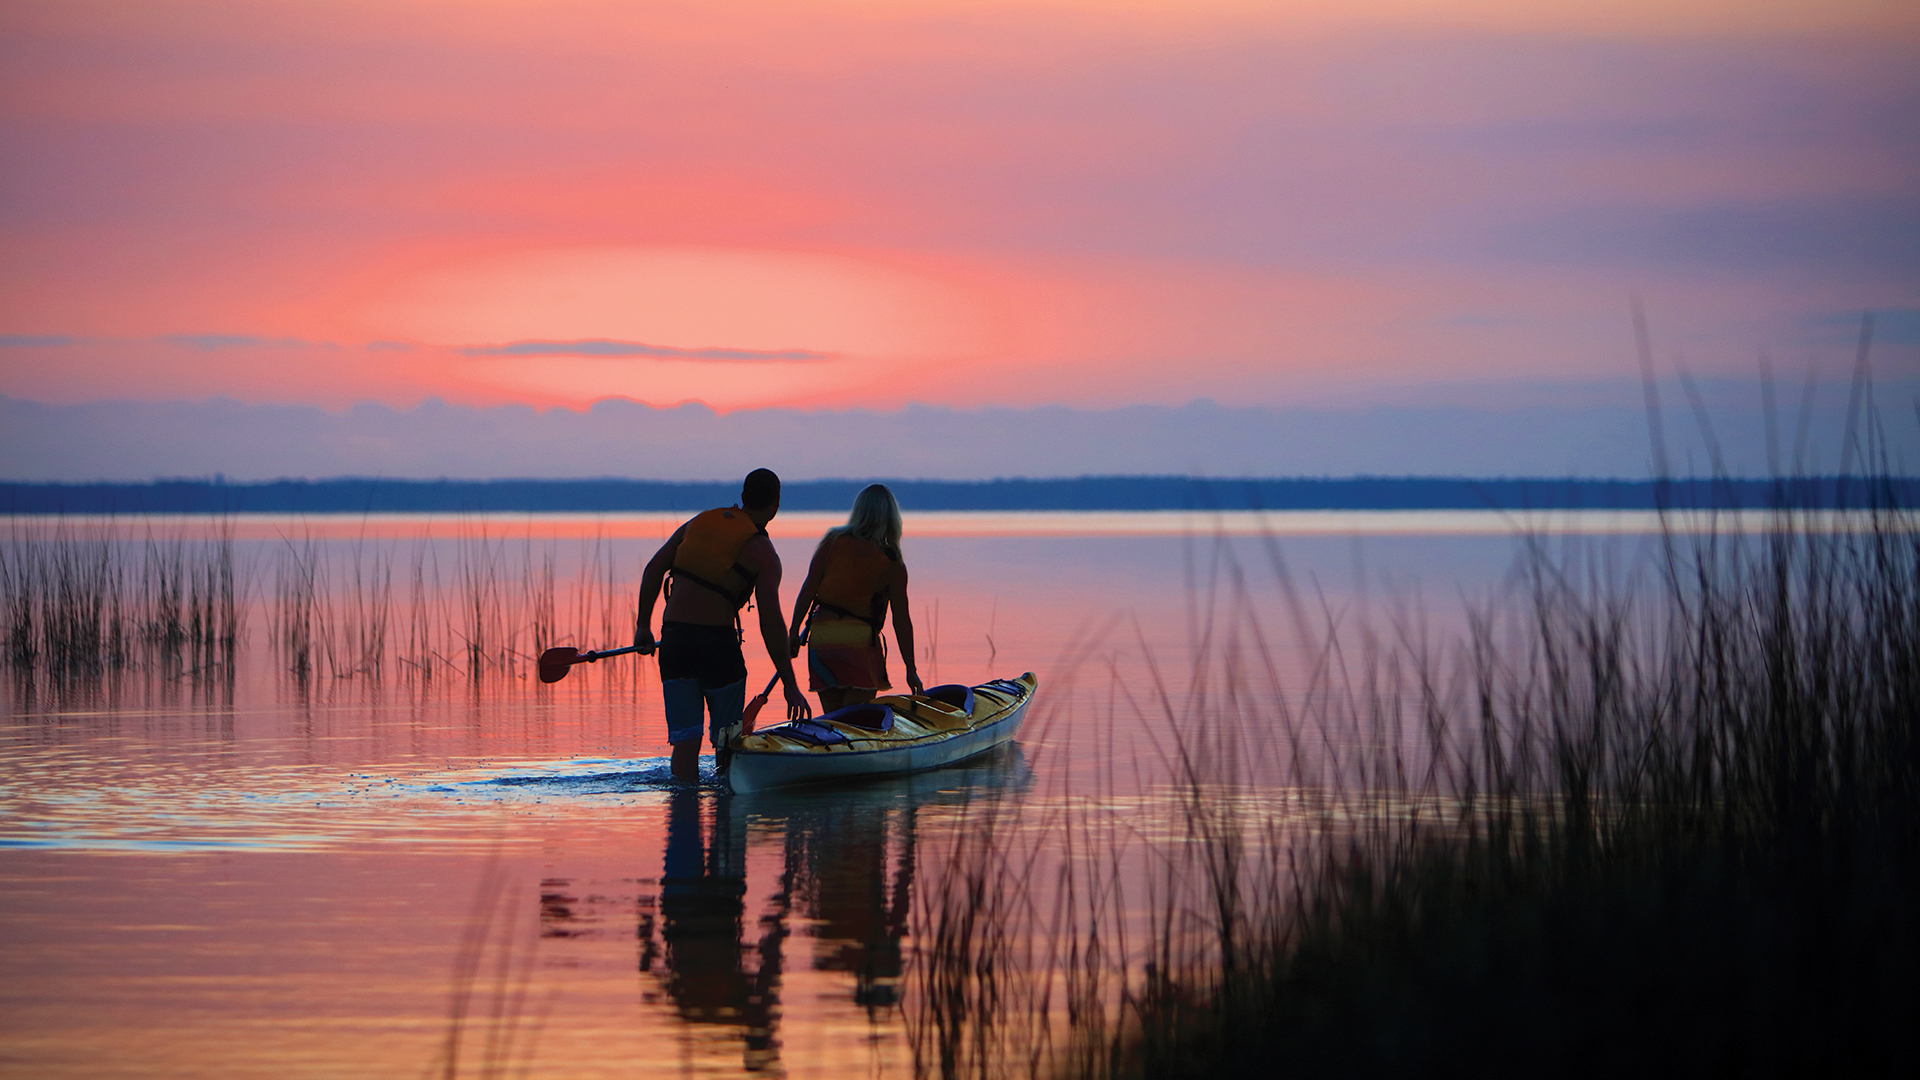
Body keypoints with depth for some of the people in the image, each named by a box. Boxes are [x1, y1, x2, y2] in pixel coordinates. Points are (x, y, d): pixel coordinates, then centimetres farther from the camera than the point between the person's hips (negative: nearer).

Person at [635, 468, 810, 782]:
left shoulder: (700, 522, 12)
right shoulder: (763, 553, -2)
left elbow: (654, 569, 8)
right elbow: (771, 622, -9)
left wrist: (643, 624, 15)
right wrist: (790, 685, -7)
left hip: (673, 639, 4)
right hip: (718, 642, -4)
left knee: (685, 740, 3)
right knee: (728, 738, 13)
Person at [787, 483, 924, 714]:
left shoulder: (833, 541, 0)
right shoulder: (893, 564, -3)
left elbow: (808, 590, -3)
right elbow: (901, 619, -2)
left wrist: (794, 632, 4)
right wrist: (911, 670, 3)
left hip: (821, 637, 2)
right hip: (861, 641, -2)